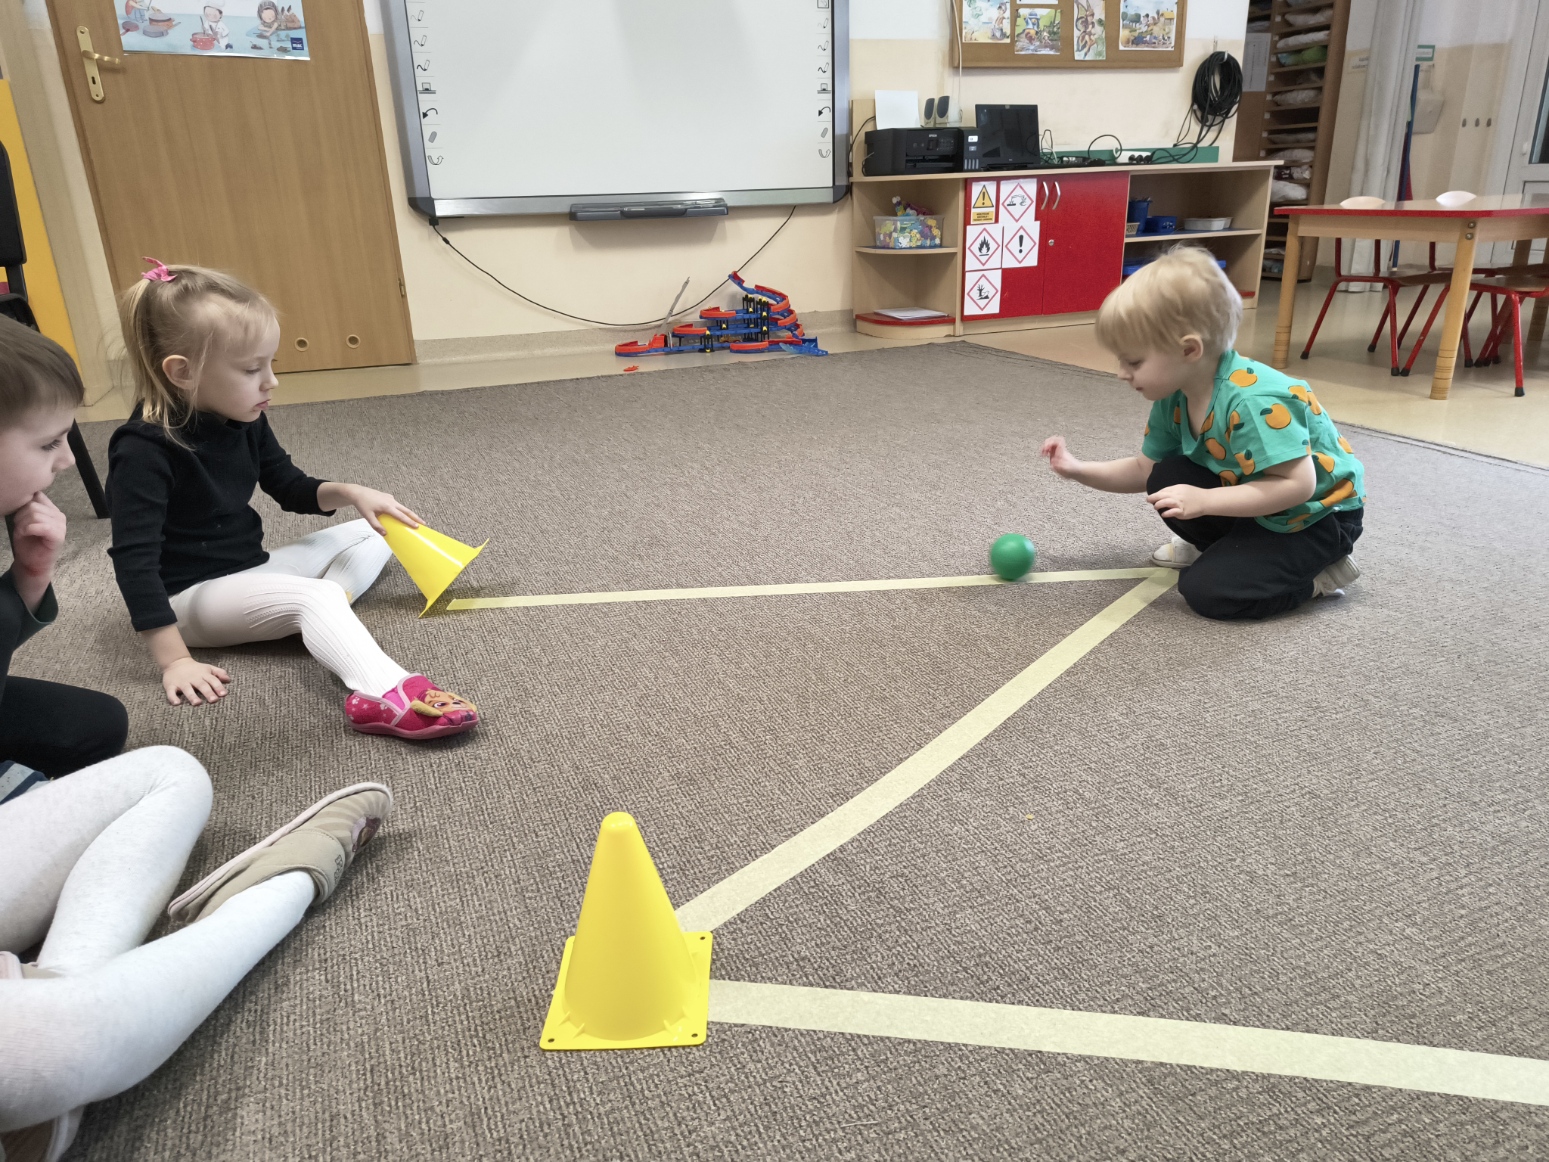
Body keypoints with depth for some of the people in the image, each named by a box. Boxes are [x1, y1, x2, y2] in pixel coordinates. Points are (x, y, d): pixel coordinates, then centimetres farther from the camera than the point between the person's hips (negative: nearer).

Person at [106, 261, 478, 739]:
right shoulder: (145, 449, -24)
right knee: (311, 596, -35)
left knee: (371, 534, 10)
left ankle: (318, 612, -21)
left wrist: (349, 493, -7)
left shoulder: (243, 421, 0)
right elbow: (134, 560, -27)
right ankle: (387, 696, -60)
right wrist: (174, 660, -29)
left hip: (249, 571, 9)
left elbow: (291, 488, 14)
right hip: (187, 596, -9)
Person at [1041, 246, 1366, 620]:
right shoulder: (1173, 399, -7)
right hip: (1257, 502, 8)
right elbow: (1145, 468, 7)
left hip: (1315, 517, -8)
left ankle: (1316, 576, 1)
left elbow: (1298, 485, -35)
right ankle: (1215, 546, 18)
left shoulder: (1254, 402, -34)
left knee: (1206, 591, -20)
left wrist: (1203, 500, -34)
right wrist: (1079, 470, -3)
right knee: (1167, 479, -7)